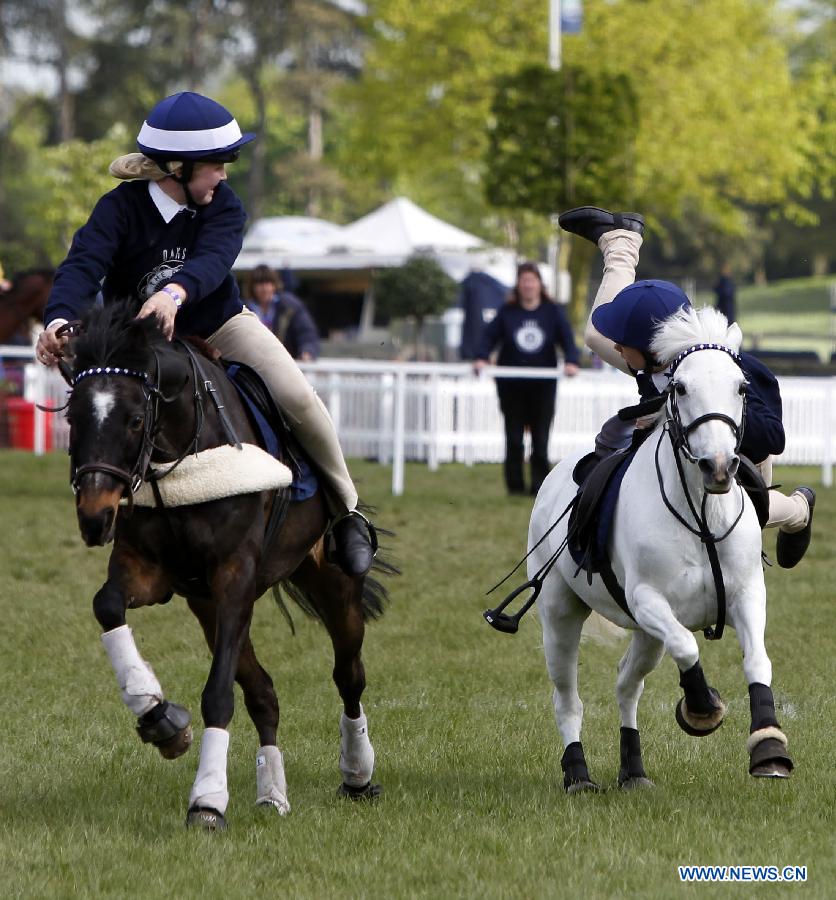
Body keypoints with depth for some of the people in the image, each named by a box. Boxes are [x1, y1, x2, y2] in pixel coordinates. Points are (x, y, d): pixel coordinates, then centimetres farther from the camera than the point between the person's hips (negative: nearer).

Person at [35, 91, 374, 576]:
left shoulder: (223, 206, -16)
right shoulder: (121, 208, -21)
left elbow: (213, 260, -38)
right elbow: (83, 265, -37)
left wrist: (174, 293, -62)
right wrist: (59, 320, -60)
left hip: (221, 325, 0)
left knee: (297, 397, -23)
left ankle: (347, 511, -5)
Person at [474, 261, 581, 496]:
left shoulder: (553, 312, 2)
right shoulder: (507, 312, 2)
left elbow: (567, 338, -4)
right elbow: (489, 336, -1)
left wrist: (571, 361, -22)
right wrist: (481, 358, -19)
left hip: (542, 383, 0)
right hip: (511, 384, 0)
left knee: (540, 439, -2)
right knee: (514, 439, 2)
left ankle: (540, 485, 4)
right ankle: (515, 485, 9)